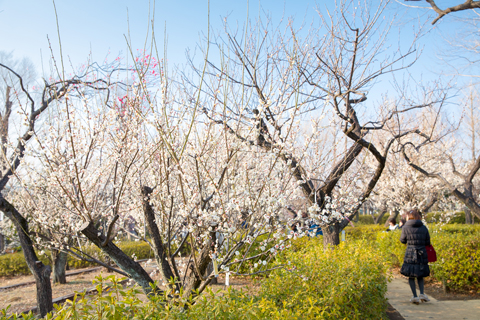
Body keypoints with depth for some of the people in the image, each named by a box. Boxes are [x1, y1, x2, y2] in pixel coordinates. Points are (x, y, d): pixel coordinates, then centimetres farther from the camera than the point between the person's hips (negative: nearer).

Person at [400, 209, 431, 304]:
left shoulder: (405, 228, -5)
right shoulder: (424, 228, 2)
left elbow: (402, 240, 6)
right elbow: (427, 242, 6)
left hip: (410, 254, -3)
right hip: (422, 254, 3)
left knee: (411, 276, 7)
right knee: (420, 275, 19)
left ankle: (415, 296, 2)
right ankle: (422, 294, 5)